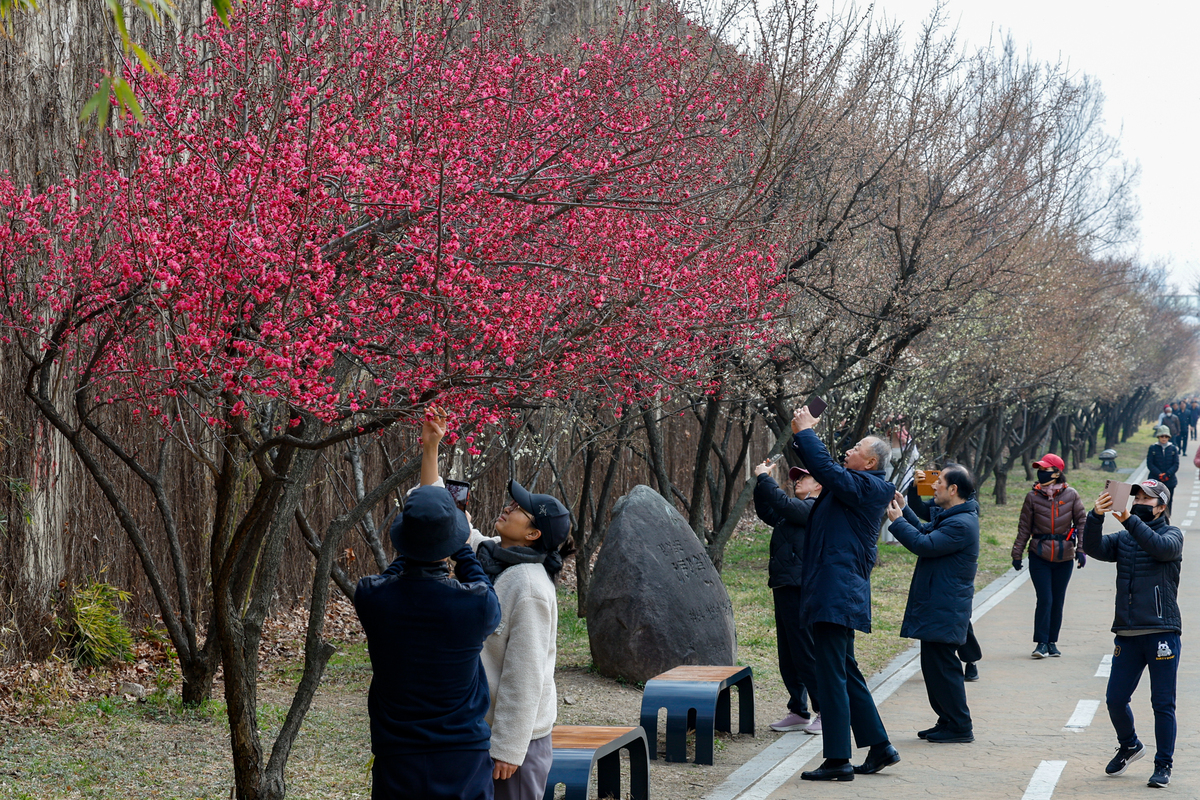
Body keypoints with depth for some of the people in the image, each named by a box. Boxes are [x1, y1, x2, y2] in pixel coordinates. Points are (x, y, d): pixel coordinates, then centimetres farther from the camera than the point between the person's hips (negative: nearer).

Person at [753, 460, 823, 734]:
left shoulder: (815, 508, -6)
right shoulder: (793, 514, 22)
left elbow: (783, 504, -19)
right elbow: (766, 511, 31)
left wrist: (764, 478, -8)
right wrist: (761, 482, 19)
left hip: (800, 589, -10)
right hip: (784, 588, 10)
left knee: (805, 653, -8)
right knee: (788, 657, 11)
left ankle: (825, 711, -2)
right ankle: (799, 712, 17)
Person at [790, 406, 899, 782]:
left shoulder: (864, 485, -12)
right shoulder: (856, 485, 16)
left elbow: (825, 468, -23)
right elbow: (824, 471, 27)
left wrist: (805, 431, -11)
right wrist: (801, 437, 15)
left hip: (836, 593, -10)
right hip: (838, 592, 10)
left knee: (831, 675, -7)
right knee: (845, 672, 17)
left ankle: (838, 761, -4)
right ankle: (880, 747, 22)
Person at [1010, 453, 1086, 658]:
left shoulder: (1071, 495, -2)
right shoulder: (1033, 496, -2)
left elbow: (1081, 523, 3)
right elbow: (1024, 527, 3)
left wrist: (1081, 550, -5)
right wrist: (1017, 554, 3)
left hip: (1064, 558, 1)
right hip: (1039, 556, -1)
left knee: (1058, 601, 8)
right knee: (1045, 599, -8)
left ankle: (1052, 642, 19)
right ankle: (1042, 643, -3)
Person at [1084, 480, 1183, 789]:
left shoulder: (1172, 534, 3)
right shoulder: (1123, 539, 14)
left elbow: (1161, 548, -21)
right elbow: (1094, 547, -4)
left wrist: (1130, 519, -29)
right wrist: (1096, 517, -22)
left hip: (1162, 632, -4)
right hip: (1127, 634, 4)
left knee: (1163, 703, 0)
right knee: (1115, 699, 6)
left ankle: (1164, 765, 13)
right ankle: (1129, 746, 32)